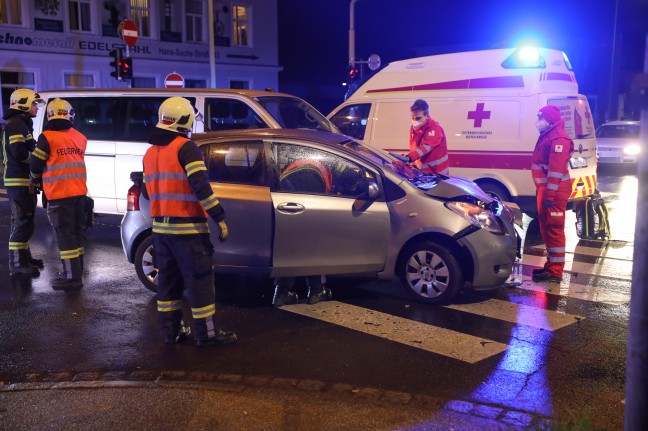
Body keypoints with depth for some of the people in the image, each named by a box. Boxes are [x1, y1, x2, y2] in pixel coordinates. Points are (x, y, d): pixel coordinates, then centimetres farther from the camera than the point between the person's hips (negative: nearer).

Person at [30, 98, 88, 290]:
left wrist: (37, 183, 17)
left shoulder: (47, 137, -8)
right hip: (79, 192, 6)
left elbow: (36, 165, -3)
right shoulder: (79, 137, 9)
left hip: (59, 194, -6)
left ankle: (73, 277, -4)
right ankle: (76, 271, 23)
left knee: (65, 234, -4)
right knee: (76, 232, 14)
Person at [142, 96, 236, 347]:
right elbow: (201, 187, -20)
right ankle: (207, 334, 5)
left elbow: (147, 192, 18)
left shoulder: (150, 153, 13)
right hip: (188, 227, -8)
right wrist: (219, 217, -15)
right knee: (199, 280, -1)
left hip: (160, 227, 8)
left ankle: (170, 330, 20)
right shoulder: (186, 147, -12)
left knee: (168, 279, 15)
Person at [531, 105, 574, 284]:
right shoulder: (546, 136, 17)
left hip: (554, 190, -11)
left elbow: (556, 170, -23)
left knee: (553, 229, -7)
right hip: (545, 188, 11)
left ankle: (555, 272, -2)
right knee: (546, 228, 17)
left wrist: (550, 195, -26)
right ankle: (551, 265, 29)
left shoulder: (558, 139, -16)